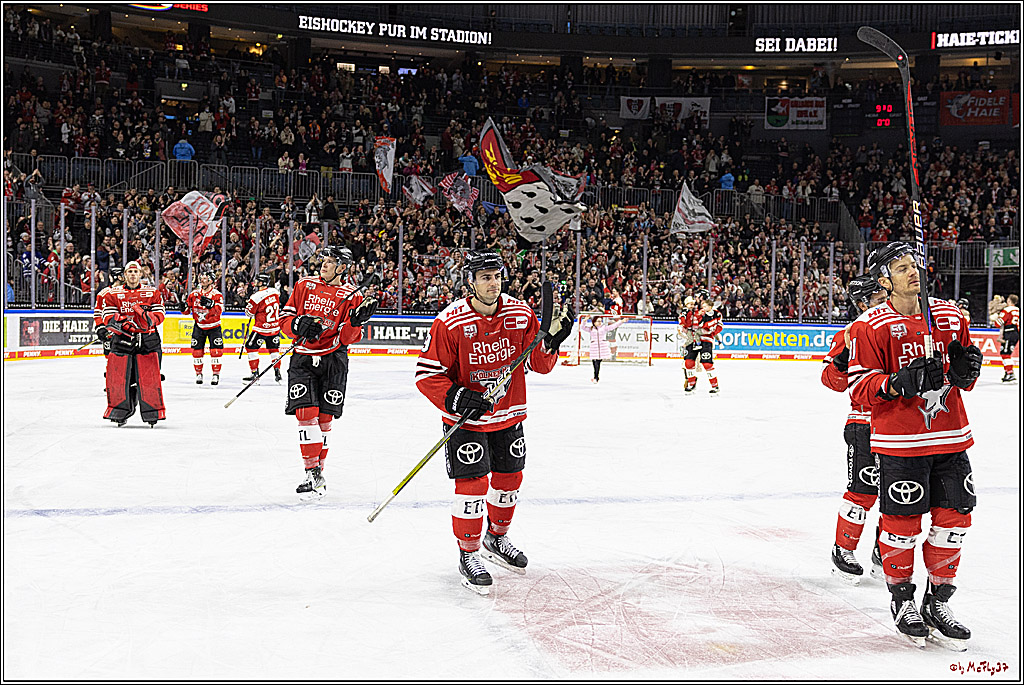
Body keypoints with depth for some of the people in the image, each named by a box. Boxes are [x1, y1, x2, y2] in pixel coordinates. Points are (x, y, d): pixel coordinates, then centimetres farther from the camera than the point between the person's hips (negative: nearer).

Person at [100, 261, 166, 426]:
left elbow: (160, 315, 3)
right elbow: (108, 317, 2)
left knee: (149, 376, -4)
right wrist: (118, 322, -19)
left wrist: (149, 317, -18)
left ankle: (153, 412, 7)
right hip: (122, 339, 1)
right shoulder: (113, 293, 9)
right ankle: (120, 412, 12)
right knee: (118, 376, -2)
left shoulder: (152, 293, 9)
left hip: (146, 338, 0)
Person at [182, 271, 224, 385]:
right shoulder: (194, 294, 2)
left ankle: (216, 374, 2)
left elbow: (219, 310, -24)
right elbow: (187, 310, 8)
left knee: (216, 350, -9)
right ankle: (198, 374, 15)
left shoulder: (216, 294, -10)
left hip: (213, 327, -3)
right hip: (199, 326, 3)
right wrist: (184, 307, -16)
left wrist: (210, 304, -41)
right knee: (196, 350, 0)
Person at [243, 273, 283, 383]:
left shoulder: (257, 296, -19)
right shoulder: (275, 292, -1)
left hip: (262, 328, -6)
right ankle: (277, 372, 13)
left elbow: (249, 312, -9)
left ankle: (254, 372, 3)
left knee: (251, 347, 6)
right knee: (273, 349, 16)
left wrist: (250, 301, 7)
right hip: (275, 327, 6)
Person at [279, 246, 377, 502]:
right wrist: (299, 324, -12)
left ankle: (318, 467, 16)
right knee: (306, 413, -11)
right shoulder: (304, 285, 7)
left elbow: (347, 338, -4)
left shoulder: (352, 296, 0)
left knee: (324, 418, 2)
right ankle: (313, 474, -10)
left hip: (333, 360, -1)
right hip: (303, 359, 1)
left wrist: (356, 322, -23)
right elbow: (285, 319, 9)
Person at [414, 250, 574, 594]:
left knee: (509, 478, 15)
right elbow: (427, 373, -15)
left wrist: (551, 338, -22)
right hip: (466, 418, -5)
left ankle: (496, 538, 40)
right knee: (473, 484, -9)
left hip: (509, 415, 5)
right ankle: (469, 555, 9)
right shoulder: (451, 321, -19)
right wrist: (456, 398, -29)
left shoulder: (520, 313, -6)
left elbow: (538, 364, -3)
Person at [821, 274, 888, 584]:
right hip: (864, 425, -6)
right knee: (863, 492, -7)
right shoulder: (850, 336, -7)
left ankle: (883, 553, 25)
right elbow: (834, 381, -15)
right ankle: (843, 552, 10)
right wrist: (844, 357, -31)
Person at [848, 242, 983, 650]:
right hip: (899, 441, -5)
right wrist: (902, 382, -25)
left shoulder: (950, 316, 9)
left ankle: (937, 604, 24)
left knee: (953, 521, 7)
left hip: (950, 437, 5)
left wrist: (966, 367, -4)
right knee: (902, 523, 0)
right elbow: (859, 386, -9)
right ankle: (902, 600, 22)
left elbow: (964, 379, 19)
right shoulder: (870, 326, -6)